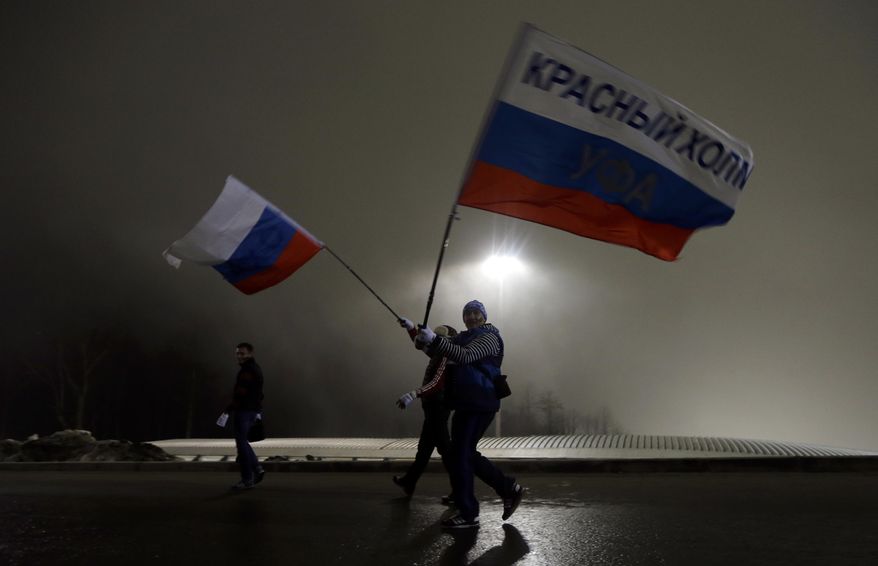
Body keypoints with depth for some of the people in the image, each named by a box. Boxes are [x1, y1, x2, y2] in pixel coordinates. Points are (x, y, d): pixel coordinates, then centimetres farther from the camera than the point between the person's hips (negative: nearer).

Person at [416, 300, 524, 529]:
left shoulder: (489, 337, -7)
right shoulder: (464, 338, 19)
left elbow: (465, 356, -24)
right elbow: (438, 351, 12)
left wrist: (434, 338, -31)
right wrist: (425, 340, -10)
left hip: (479, 404, -9)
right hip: (467, 403, 9)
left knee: (460, 456, -7)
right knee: (467, 454, 14)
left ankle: (468, 515, 3)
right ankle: (510, 489, 25)